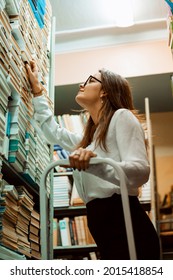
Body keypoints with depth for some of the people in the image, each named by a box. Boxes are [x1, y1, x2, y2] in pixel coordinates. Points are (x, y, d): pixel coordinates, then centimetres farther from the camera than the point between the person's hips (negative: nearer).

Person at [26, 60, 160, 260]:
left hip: (126, 225, -9)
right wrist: (36, 89, 42)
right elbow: (54, 133, 42)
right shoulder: (90, 138, 28)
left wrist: (94, 163, -31)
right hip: (104, 231, 9)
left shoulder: (122, 116, 0)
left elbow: (141, 171, -14)